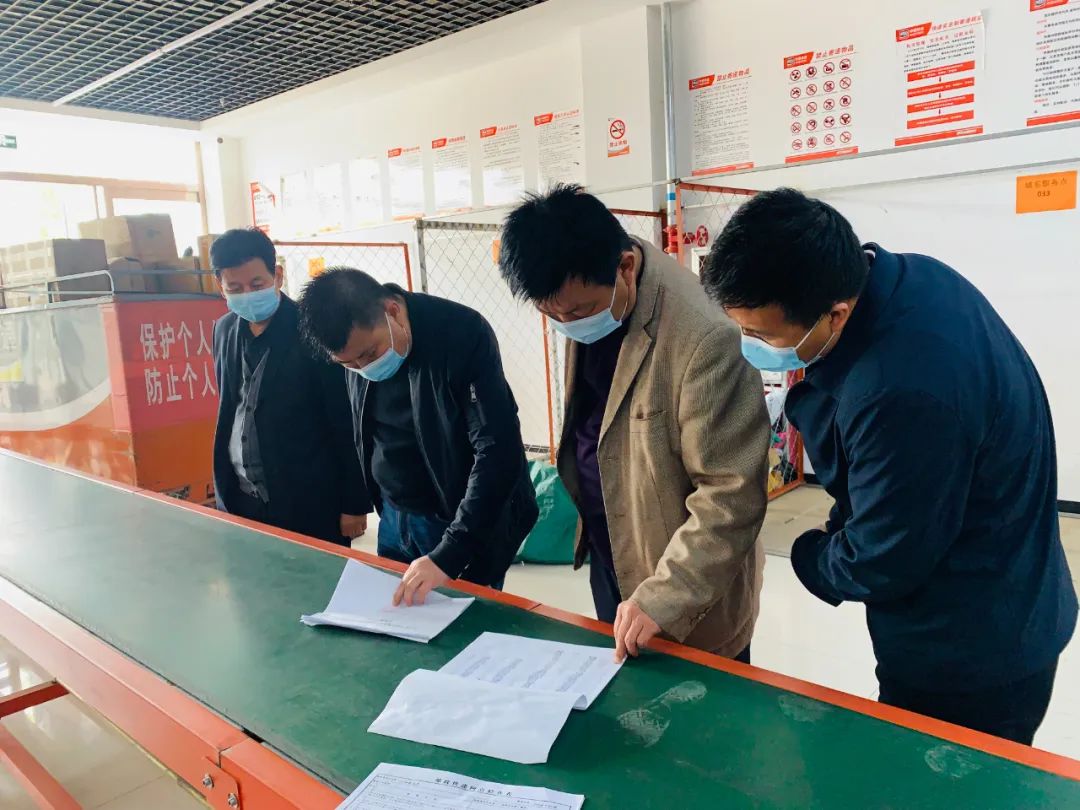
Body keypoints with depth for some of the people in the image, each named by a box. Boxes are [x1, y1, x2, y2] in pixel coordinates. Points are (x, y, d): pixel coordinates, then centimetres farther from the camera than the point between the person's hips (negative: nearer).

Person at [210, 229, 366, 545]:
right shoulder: (224, 330, 6)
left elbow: (348, 426, -12)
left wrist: (353, 503, -10)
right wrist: (225, 488, 15)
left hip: (309, 505, -5)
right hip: (240, 500, 6)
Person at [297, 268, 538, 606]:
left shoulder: (463, 334, -24)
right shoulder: (359, 343, -6)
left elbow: (498, 454, -28)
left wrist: (448, 554, -31)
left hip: (467, 526, -5)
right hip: (394, 521, 6)